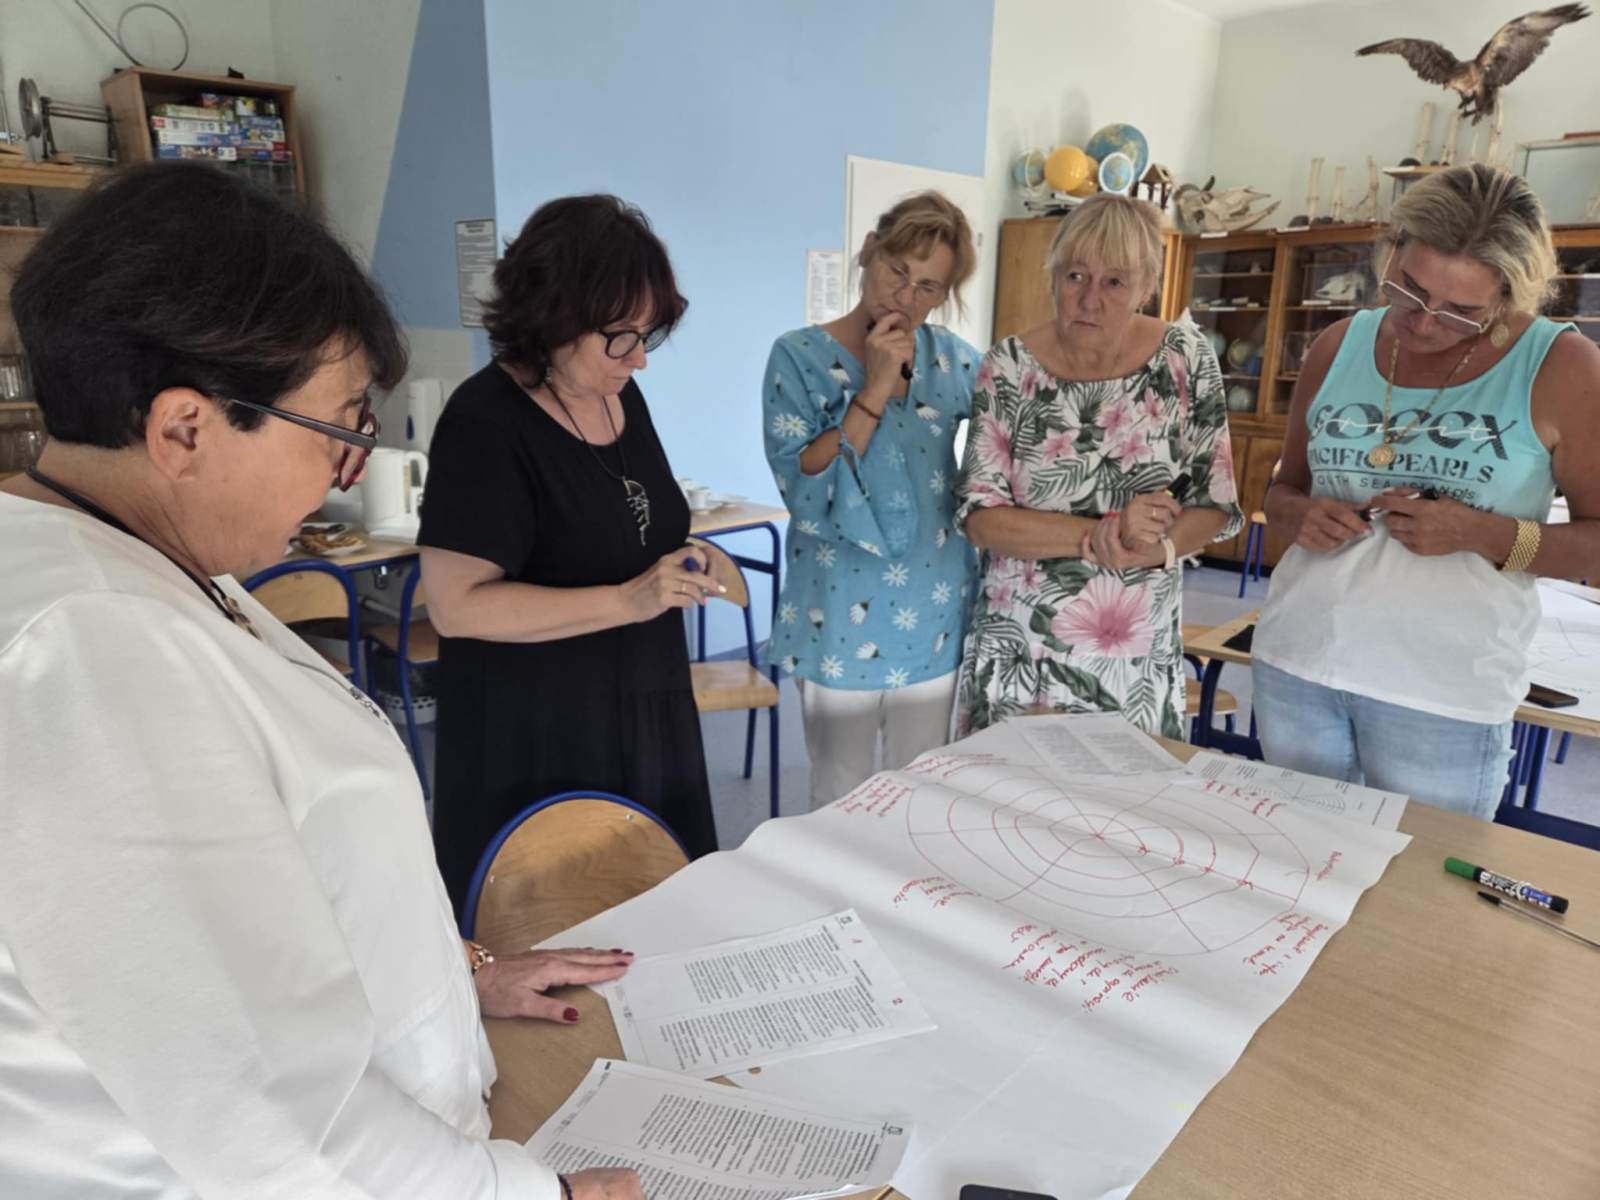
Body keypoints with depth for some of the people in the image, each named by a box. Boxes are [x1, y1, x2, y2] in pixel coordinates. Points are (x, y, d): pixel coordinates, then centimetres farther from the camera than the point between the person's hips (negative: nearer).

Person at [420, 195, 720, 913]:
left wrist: (679, 570, 5)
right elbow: (456, 604, -21)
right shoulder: (487, 421, -17)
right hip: (538, 743, -7)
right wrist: (627, 601, -25)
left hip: (643, 718, 7)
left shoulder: (622, 396, 6)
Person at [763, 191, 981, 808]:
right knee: (842, 803, 11)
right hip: (843, 619, -3)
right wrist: (874, 392, -22)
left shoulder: (951, 357, 1)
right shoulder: (800, 355, -9)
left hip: (934, 619, 4)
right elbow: (805, 492, -19)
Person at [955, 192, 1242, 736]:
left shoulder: (1187, 358, -5)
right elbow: (980, 517, -12)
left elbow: (1216, 507, -1)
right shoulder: (1010, 366, -8)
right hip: (1019, 649, -1)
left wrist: (1149, 549, -21)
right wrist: (1102, 536, -23)